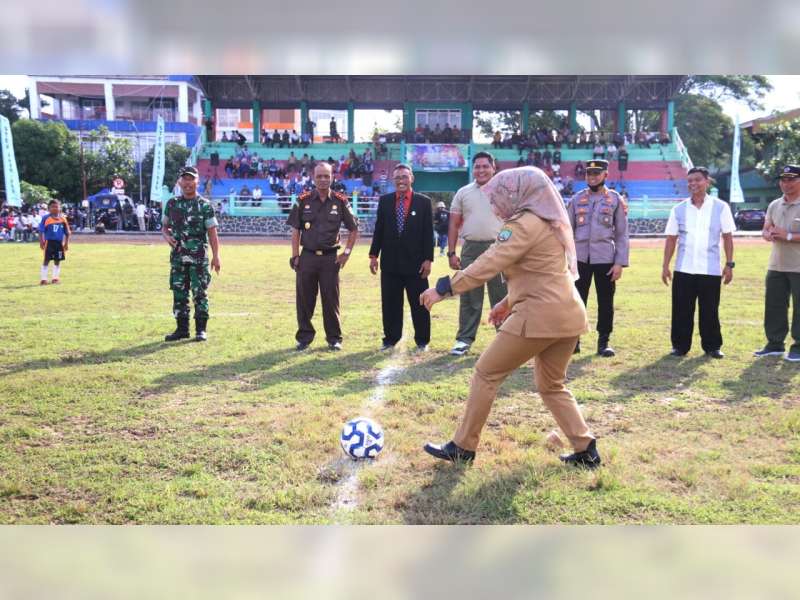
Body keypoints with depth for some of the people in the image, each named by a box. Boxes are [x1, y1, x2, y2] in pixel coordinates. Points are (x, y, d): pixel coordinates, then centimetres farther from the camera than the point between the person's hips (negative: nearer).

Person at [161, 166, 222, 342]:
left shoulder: (205, 205, -2)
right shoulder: (172, 203, 10)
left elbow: (212, 233, -5)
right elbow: (164, 226, 18)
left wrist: (216, 255, -11)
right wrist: (167, 236, -5)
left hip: (199, 257, -4)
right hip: (177, 256, 4)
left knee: (200, 293, -2)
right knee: (179, 294, 8)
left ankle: (201, 330, 7)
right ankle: (182, 329, 18)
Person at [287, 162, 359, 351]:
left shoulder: (340, 201, 1)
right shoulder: (303, 200, 2)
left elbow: (354, 230, 7)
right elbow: (295, 230, 4)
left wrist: (346, 253, -1)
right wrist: (295, 256, -2)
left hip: (330, 258, -1)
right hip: (307, 256, 1)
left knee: (331, 300, 4)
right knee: (304, 299, 6)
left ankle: (334, 338, 16)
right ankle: (305, 336, 20)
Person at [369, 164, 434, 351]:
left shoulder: (424, 202, 0)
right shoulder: (384, 200, 6)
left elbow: (428, 232, -2)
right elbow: (378, 229, 8)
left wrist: (428, 259, -7)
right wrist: (374, 255, 3)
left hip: (415, 262, -2)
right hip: (390, 262, 2)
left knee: (419, 304, 4)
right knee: (390, 303, 7)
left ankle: (422, 341, 16)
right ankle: (390, 338, 19)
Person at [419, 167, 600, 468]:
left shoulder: (524, 224, -12)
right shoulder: (549, 223, 18)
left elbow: (487, 265, -19)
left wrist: (442, 288, -16)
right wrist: (509, 302, 21)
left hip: (539, 316, -9)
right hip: (568, 314, 9)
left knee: (486, 373, 4)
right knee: (551, 386, 23)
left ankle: (462, 448, 12)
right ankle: (586, 450, 20)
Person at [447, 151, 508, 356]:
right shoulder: (463, 193, 9)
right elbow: (454, 225, 10)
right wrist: (451, 252, 3)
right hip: (470, 249, 1)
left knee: (501, 296, 5)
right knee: (468, 296, 6)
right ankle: (464, 339, 13)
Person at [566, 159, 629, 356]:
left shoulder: (616, 200, 3)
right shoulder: (577, 199, 7)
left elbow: (622, 234, 1)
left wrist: (620, 262, -6)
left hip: (605, 259, -1)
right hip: (580, 258, 1)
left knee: (606, 302, 5)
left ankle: (604, 342, 16)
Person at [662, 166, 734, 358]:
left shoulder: (720, 207, 2)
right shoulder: (679, 209, 6)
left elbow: (728, 237, 3)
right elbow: (671, 239, 7)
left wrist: (729, 264, -2)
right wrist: (665, 266, 2)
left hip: (710, 270, -1)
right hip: (683, 270, 1)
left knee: (710, 311, 5)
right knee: (681, 310, 3)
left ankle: (712, 346, 18)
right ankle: (680, 346, 14)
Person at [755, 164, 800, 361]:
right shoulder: (774, 205, 11)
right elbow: (765, 230, 13)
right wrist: (769, 235, -9)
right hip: (776, 266, 7)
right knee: (773, 306, 11)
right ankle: (774, 344, 21)